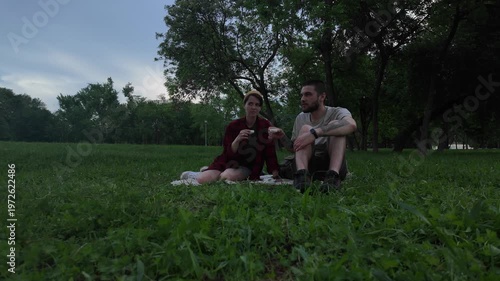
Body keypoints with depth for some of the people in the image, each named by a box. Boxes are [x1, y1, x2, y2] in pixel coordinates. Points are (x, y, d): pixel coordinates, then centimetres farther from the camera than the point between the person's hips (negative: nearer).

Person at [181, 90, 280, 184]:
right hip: (229, 162, 0)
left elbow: (270, 152, -6)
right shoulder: (233, 126, -8)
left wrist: (275, 173, -17)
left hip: (247, 167, 0)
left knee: (228, 176, -32)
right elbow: (228, 153, -11)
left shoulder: (265, 126, -7)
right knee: (203, 180, -20)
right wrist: (237, 140, -30)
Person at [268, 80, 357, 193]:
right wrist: (282, 137, -6)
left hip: (335, 166, -2)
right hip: (309, 167, 3)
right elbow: (294, 148, 14)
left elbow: (351, 125, -32)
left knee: (335, 125, -22)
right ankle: (302, 175, -40)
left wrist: (314, 132, -40)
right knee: (305, 128, -18)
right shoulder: (300, 118, 8)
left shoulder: (337, 112, -6)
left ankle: (333, 176, -39)